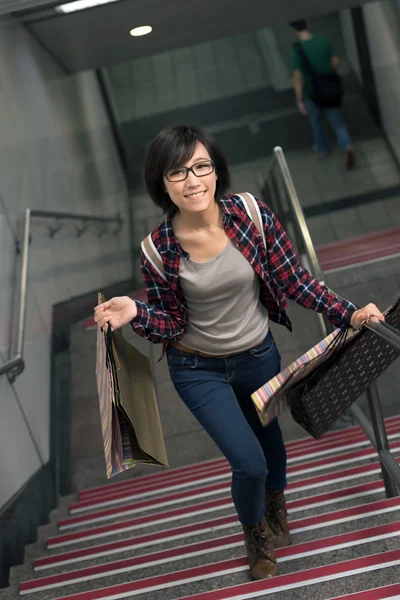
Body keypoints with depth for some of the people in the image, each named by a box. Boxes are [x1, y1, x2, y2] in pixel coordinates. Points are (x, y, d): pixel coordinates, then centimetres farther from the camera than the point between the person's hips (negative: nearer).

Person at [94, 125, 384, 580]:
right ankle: (254, 529, 33)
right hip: (198, 369, -2)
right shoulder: (158, 249, -21)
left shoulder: (253, 215, -20)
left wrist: (349, 314, -19)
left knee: (267, 432, 26)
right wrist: (135, 313, -31)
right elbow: (171, 323, -12)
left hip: (258, 355, 2)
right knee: (249, 464, -5)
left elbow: (294, 280, -12)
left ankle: (275, 499, 62)